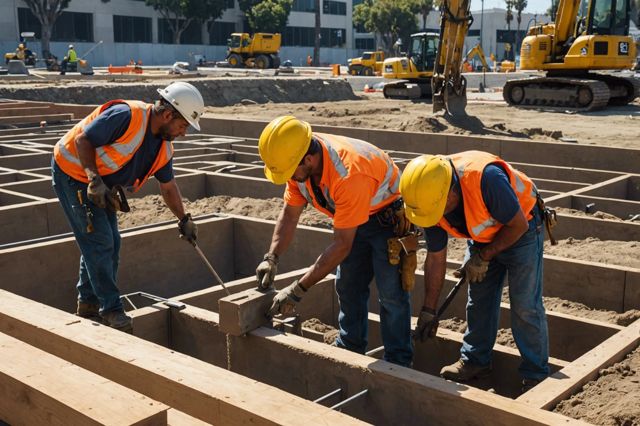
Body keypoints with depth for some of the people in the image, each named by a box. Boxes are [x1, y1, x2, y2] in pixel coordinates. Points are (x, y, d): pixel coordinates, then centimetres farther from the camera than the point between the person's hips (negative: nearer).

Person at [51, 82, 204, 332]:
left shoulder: (164, 147, -2)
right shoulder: (127, 116, -28)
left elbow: (168, 186, 9)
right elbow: (82, 140, -26)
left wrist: (184, 220, 9)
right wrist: (95, 180, -30)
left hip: (102, 184, 9)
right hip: (72, 172, -9)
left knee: (110, 242, 10)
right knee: (99, 241, -10)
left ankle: (88, 303, 24)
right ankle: (110, 309, 0)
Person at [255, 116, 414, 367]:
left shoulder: (348, 174, -41)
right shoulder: (298, 163, -18)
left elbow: (342, 245, -37)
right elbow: (290, 214, -6)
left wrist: (298, 290, -35)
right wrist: (271, 258, -20)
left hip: (388, 216, -8)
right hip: (354, 216, 8)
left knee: (391, 293, -10)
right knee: (347, 286, 13)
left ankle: (397, 365, 3)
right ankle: (349, 352, 27)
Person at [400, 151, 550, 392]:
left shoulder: (485, 178, -41)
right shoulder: (429, 199, -19)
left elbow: (519, 224, -25)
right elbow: (435, 259, -8)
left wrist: (483, 257, -17)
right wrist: (428, 310, -4)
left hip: (520, 230, -5)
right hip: (484, 235, 6)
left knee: (525, 306, -7)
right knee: (478, 299, 9)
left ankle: (536, 375, 5)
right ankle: (475, 360, 25)